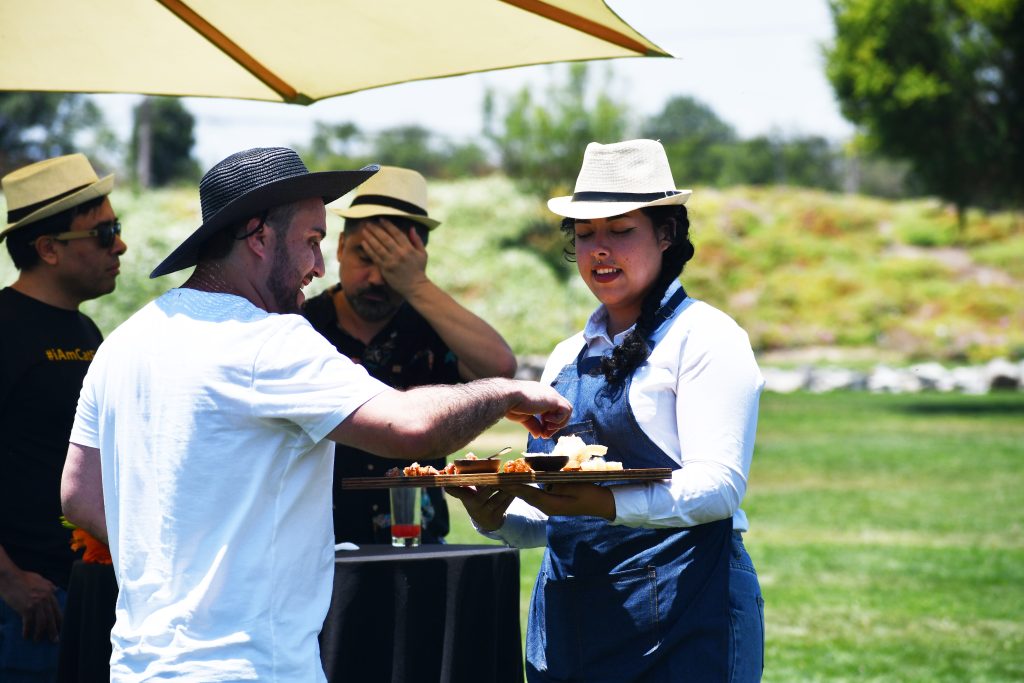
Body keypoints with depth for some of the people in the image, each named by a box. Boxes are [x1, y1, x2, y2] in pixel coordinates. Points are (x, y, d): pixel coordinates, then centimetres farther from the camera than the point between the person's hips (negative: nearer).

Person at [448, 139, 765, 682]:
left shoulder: (705, 336, -2)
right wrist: (495, 517, -4)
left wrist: (605, 505, -28)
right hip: (568, 612, 6)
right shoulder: (567, 358, 18)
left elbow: (718, 486, -14)